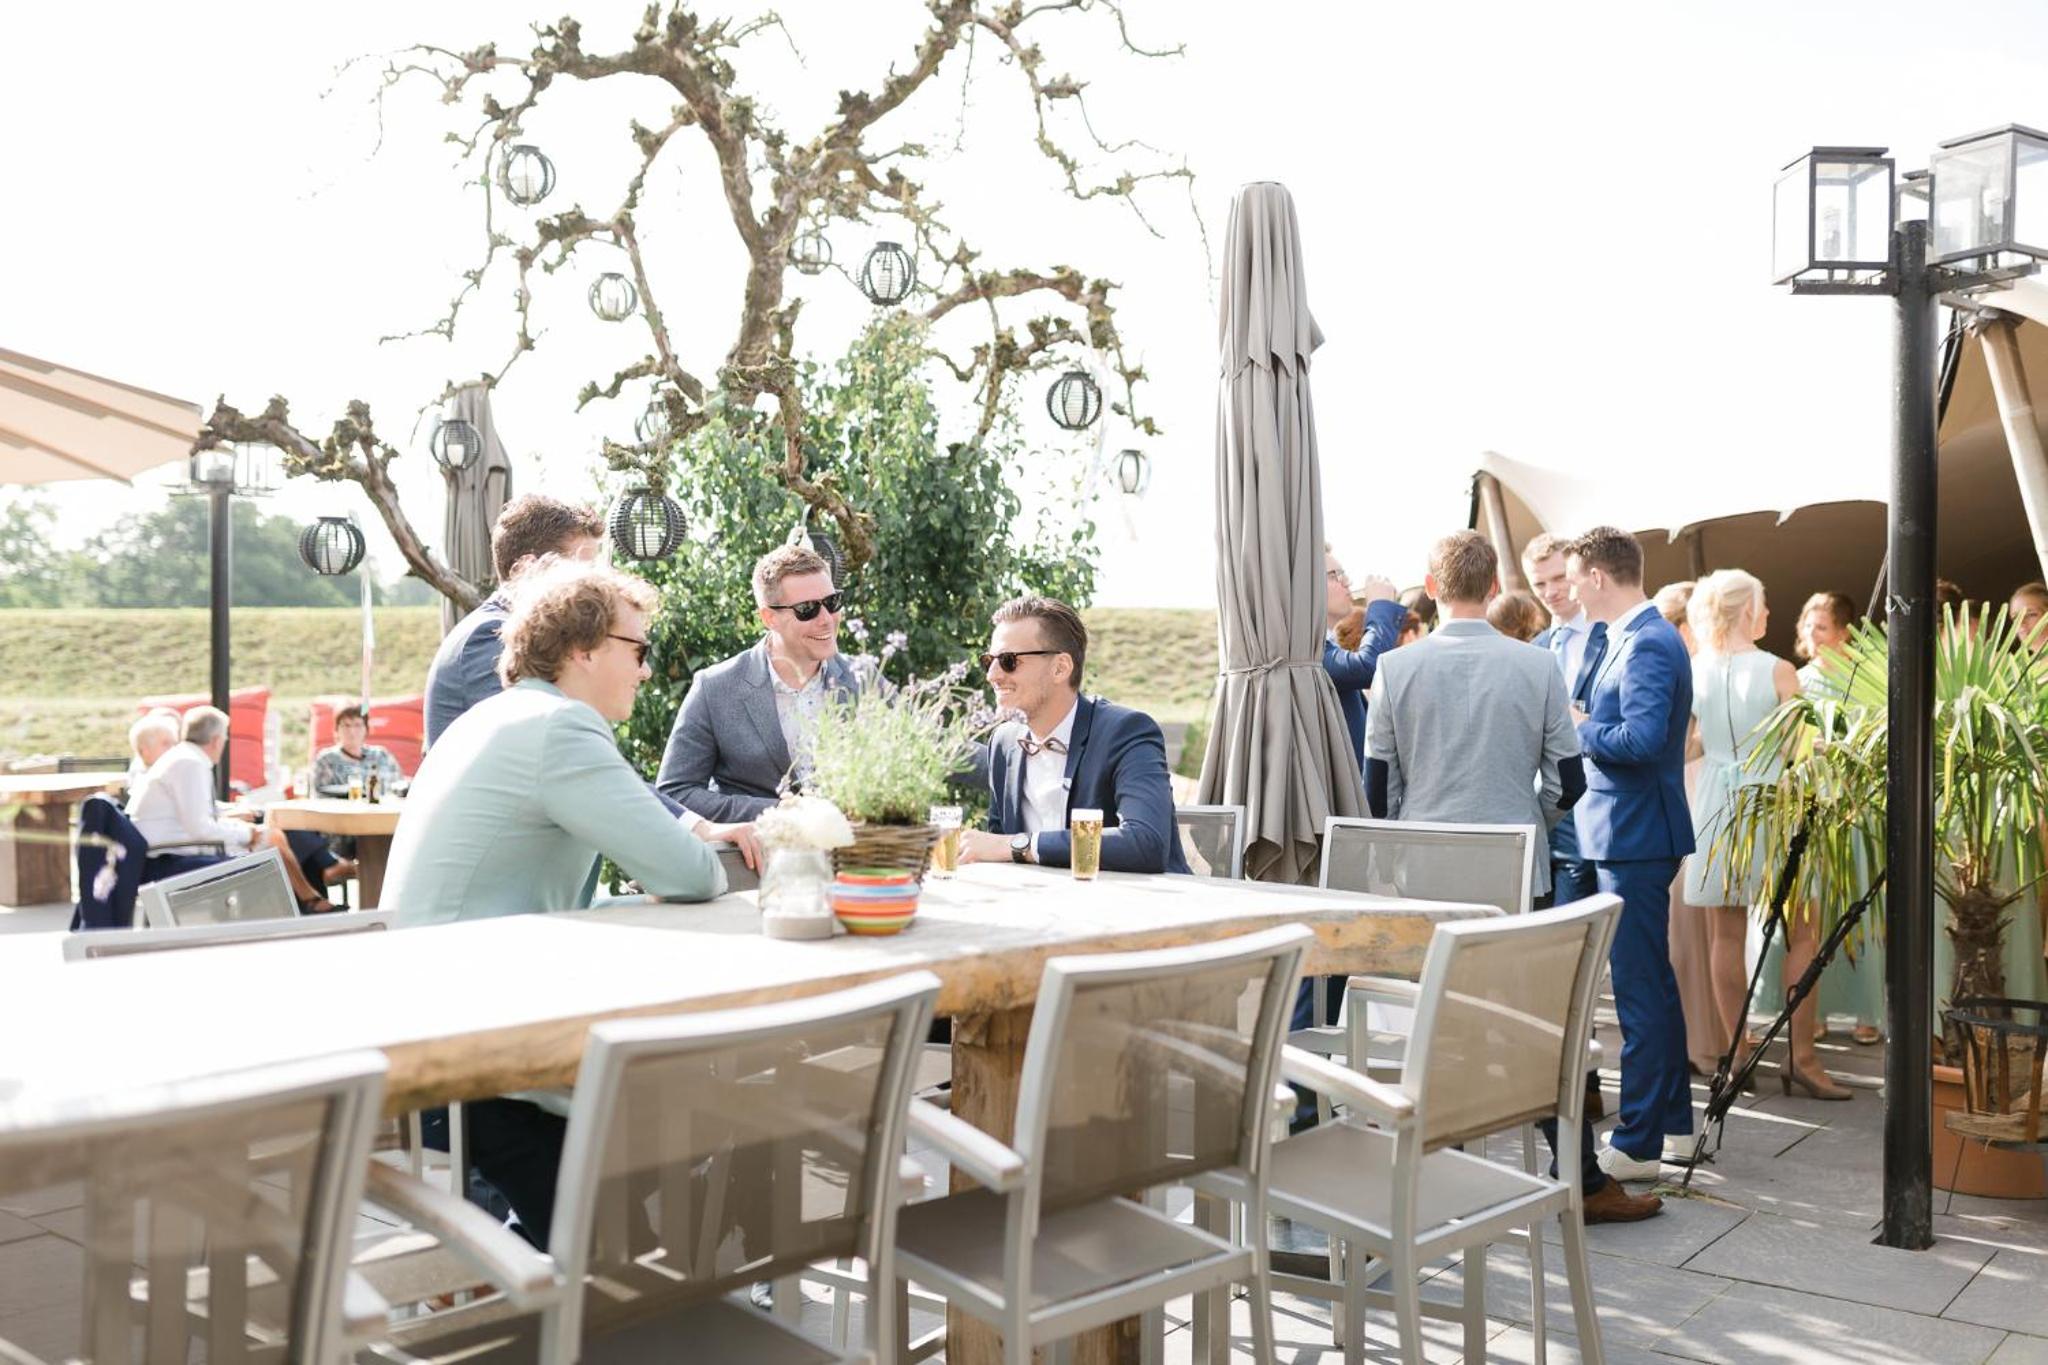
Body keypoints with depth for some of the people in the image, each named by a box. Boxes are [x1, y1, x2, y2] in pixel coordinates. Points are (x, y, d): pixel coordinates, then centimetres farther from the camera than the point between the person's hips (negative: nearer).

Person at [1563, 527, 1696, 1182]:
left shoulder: (1647, 643, -17)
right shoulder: (1636, 637, 13)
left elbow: (1643, 737, -28)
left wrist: (1579, 728, -13)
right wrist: (1585, 721, 5)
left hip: (1634, 837, -11)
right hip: (1630, 834, 11)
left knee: (1640, 990, -3)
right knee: (1652, 983, 18)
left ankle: (1638, 1143, 5)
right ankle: (1672, 1120, 30)